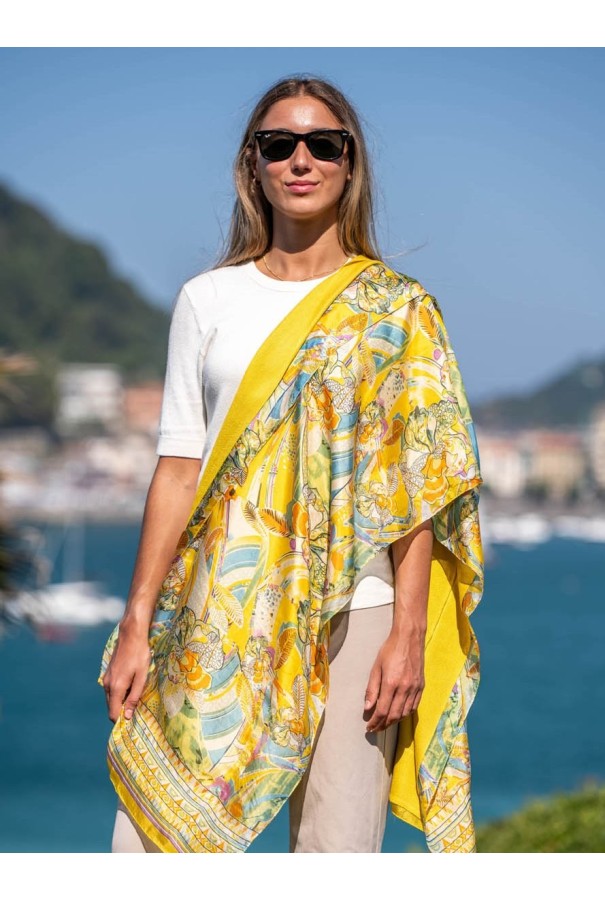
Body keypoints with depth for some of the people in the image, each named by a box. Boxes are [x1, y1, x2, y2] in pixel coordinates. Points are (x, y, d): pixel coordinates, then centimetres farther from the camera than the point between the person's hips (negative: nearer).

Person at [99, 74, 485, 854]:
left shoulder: (396, 310, 6)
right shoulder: (207, 300, 12)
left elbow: (415, 488, 2)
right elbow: (178, 469, 8)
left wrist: (409, 634, -7)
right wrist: (136, 627, 2)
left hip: (351, 613, -1)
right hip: (218, 613, 2)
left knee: (339, 846, -4)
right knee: (150, 836, -6)